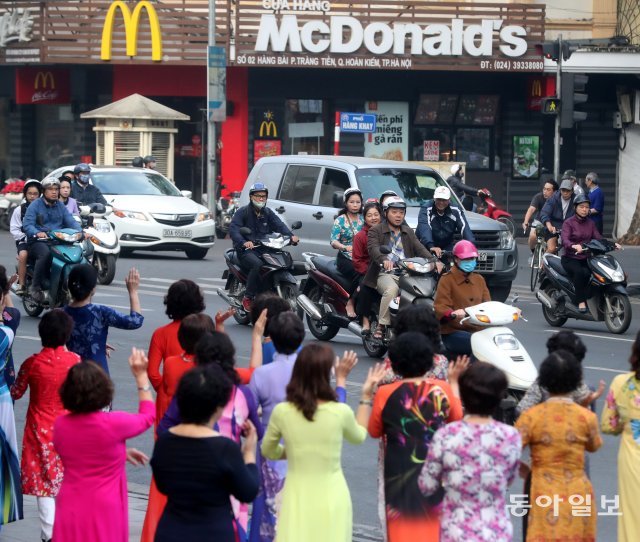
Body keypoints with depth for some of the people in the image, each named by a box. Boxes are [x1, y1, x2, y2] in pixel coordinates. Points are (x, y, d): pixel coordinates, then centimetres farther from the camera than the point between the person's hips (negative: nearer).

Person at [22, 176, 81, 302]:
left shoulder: (61, 206, 19)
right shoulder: (35, 205, 2)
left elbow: (70, 221, 8)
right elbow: (27, 224, -10)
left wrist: (80, 232, -13)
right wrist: (37, 233, -31)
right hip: (38, 241, -5)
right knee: (45, 254, -39)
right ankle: (35, 287, -28)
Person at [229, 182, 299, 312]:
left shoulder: (268, 213, 19)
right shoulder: (242, 212, 2)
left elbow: (279, 225, 4)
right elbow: (233, 229, -14)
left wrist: (291, 236, -18)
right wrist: (244, 242, -33)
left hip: (264, 250, 5)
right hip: (246, 251, -5)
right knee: (257, 264, -36)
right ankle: (248, 298, -25)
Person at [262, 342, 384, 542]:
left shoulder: (281, 412, -9)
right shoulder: (341, 413, -12)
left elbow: (268, 451, 9)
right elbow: (359, 436, 12)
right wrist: (366, 396, 18)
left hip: (298, 497, 1)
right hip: (331, 497, -1)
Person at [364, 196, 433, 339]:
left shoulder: (408, 232, 24)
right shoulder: (375, 231, 9)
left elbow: (420, 248, 8)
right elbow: (373, 248, -12)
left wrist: (433, 261, -14)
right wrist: (384, 259, -35)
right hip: (386, 274, -4)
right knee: (391, 290, -37)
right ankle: (382, 326, -27)